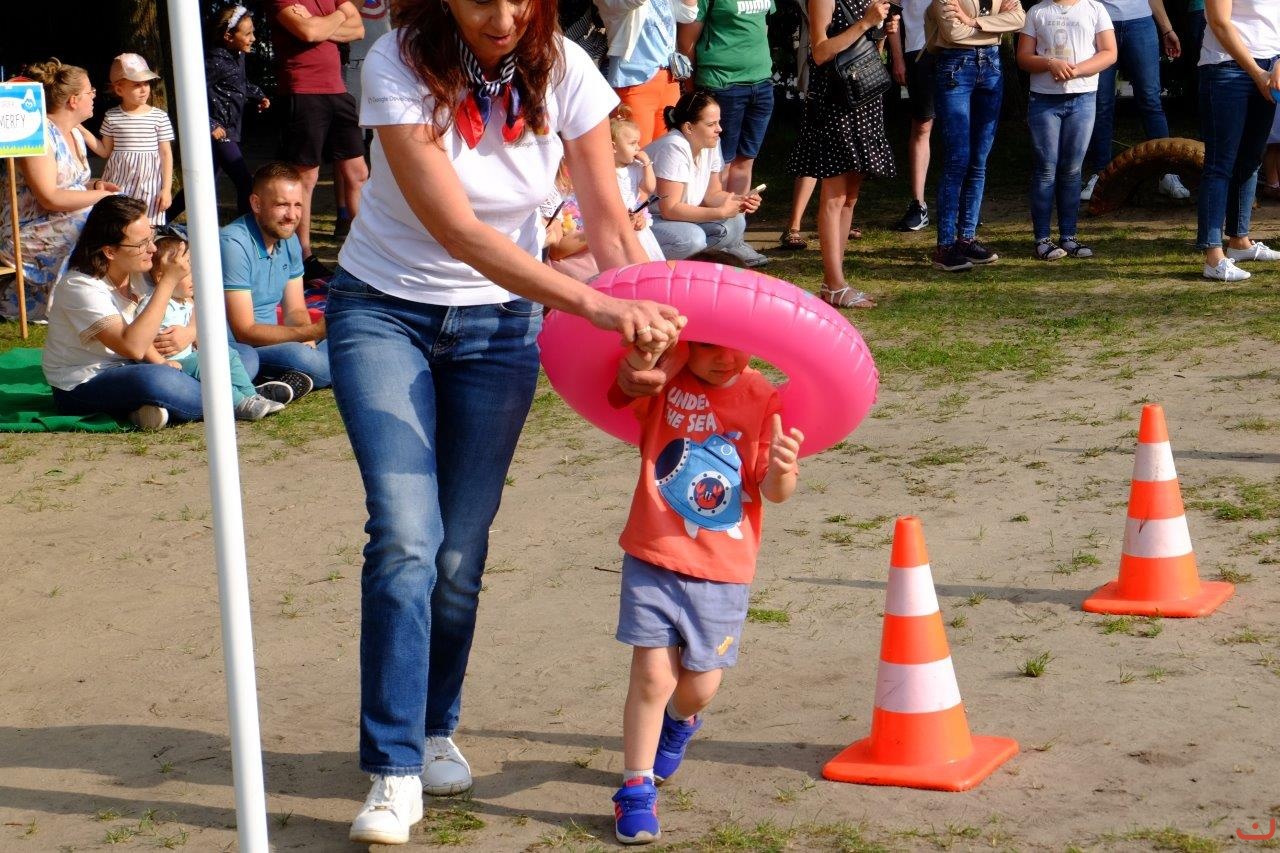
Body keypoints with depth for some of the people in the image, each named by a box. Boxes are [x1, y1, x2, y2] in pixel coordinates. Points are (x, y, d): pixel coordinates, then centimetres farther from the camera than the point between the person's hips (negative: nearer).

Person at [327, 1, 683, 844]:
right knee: (406, 535, -15)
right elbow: (458, 231, -31)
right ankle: (396, 774, -9)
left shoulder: (564, 72, -14)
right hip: (384, 308, -2)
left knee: (461, 552, 3)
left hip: (499, 322, 2)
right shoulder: (399, 69, -23)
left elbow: (609, 217, -9)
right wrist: (594, 304, -39)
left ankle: (436, 729, 27)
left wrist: (652, 321, -23)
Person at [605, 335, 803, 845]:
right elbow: (618, 391, -25)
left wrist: (781, 470, -32)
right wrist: (638, 365, -45)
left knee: (701, 683, 10)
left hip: (724, 570, 1)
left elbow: (774, 491, -9)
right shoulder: (665, 381, -5)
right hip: (653, 559, -1)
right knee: (652, 675, -7)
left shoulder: (764, 400, -6)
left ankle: (681, 720, 47)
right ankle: (636, 789, 9)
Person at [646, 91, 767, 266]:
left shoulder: (712, 144, -3)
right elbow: (669, 209, -29)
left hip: (680, 215, 8)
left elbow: (711, 194, 6)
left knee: (735, 223, -11)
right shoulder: (674, 148, -27)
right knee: (692, 238, -32)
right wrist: (721, 212, -28)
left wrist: (741, 200, -16)